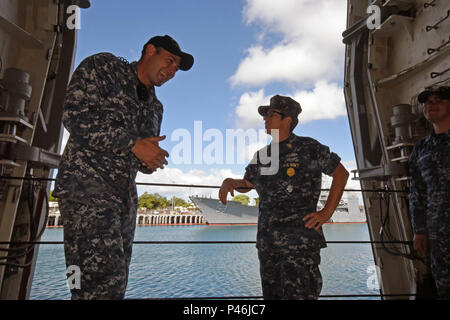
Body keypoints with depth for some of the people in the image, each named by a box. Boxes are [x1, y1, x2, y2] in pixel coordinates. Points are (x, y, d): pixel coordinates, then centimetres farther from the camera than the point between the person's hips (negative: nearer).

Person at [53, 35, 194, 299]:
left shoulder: (155, 107, 20)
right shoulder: (103, 66, 3)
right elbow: (75, 114, -12)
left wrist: (152, 162, 0)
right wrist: (133, 144, -14)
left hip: (126, 197, 7)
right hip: (87, 184, -7)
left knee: (116, 281, 10)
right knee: (104, 277, -16)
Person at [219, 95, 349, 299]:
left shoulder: (309, 148, -3)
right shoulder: (262, 155, 11)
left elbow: (341, 173, 4)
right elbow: (247, 183, 23)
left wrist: (327, 212, -3)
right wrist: (229, 181, 1)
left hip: (300, 242, -6)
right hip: (266, 242, 6)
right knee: (272, 294, 17)